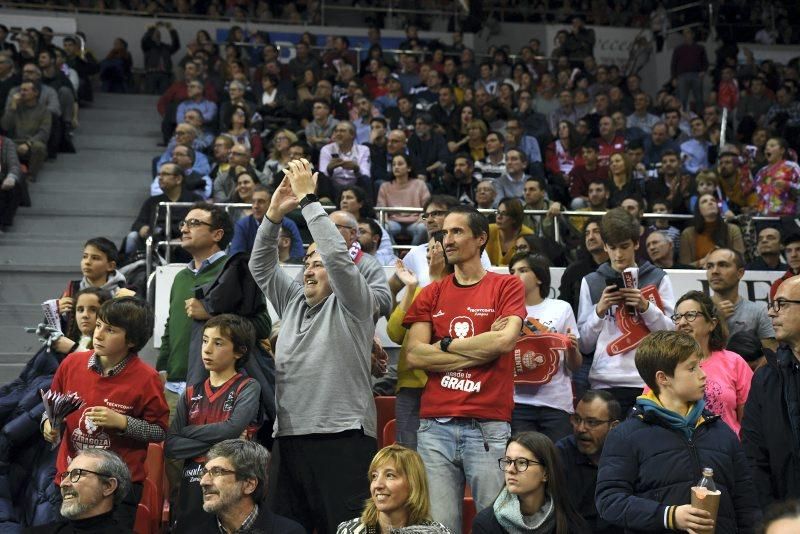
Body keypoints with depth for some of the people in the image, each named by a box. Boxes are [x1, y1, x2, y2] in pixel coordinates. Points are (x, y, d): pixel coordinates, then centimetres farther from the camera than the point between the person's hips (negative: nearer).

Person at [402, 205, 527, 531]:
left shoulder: (507, 286, 7)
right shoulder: (431, 294, 14)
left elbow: (505, 340, -9)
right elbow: (415, 356, 2)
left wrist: (446, 344, 2)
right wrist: (483, 348, -3)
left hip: (489, 426, -2)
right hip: (435, 426, 3)